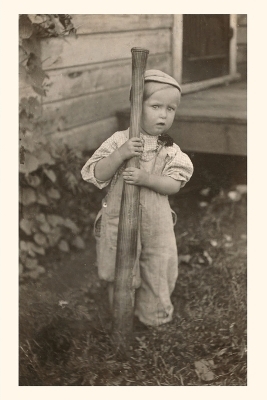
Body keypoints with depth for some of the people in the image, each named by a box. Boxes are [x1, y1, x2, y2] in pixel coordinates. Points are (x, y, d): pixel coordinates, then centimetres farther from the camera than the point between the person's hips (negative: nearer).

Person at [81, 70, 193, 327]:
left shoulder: (171, 150, -2)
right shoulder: (120, 140, -8)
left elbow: (174, 185, -9)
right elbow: (96, 175, -12)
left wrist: (146, 178, -26)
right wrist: (120, 154, -27)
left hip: (156, 222, 2)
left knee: (158, 272, 12)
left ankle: (153, 319, 35)